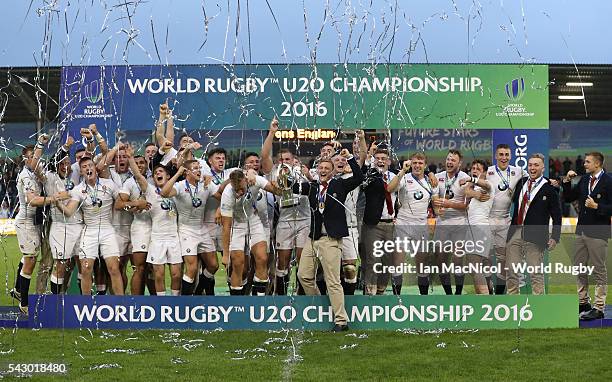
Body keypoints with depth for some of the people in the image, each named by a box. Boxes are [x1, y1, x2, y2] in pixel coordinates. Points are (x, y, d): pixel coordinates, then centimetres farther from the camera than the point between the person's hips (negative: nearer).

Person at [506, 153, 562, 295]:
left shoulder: (549, 188, -2)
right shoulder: (521, 182, 13)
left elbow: (557, 216, -2)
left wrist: (555, 237, -8)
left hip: (534, 236, -5)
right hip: (515, 233, 5)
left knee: (536, 273, -1)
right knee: (510, 272, 8)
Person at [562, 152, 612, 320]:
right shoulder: (584, 180, 10)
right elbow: (568, 198, 14)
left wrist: (597, 206, -21)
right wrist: (567, 181, 3)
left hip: (597, 232, -7)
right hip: (581, 230, 7)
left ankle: (598, 308, 7)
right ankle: (583, 302, 27)